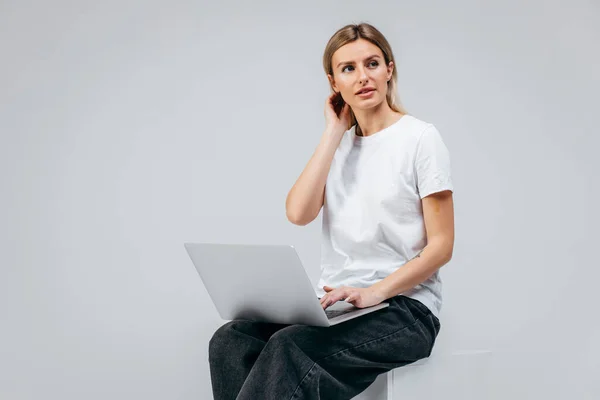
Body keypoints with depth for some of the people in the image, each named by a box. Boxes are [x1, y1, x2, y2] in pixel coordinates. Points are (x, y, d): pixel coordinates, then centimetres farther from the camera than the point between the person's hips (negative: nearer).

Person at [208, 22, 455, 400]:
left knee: (289, 347, -34)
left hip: (404, 308, -5)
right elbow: (299, 213, -4)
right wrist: (335, 132, 0)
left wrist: (375, 292, -19)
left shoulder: (420, 138, -1)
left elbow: (441, 245, -5)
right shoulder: (340, 145, 16)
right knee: (231, 339, -23)